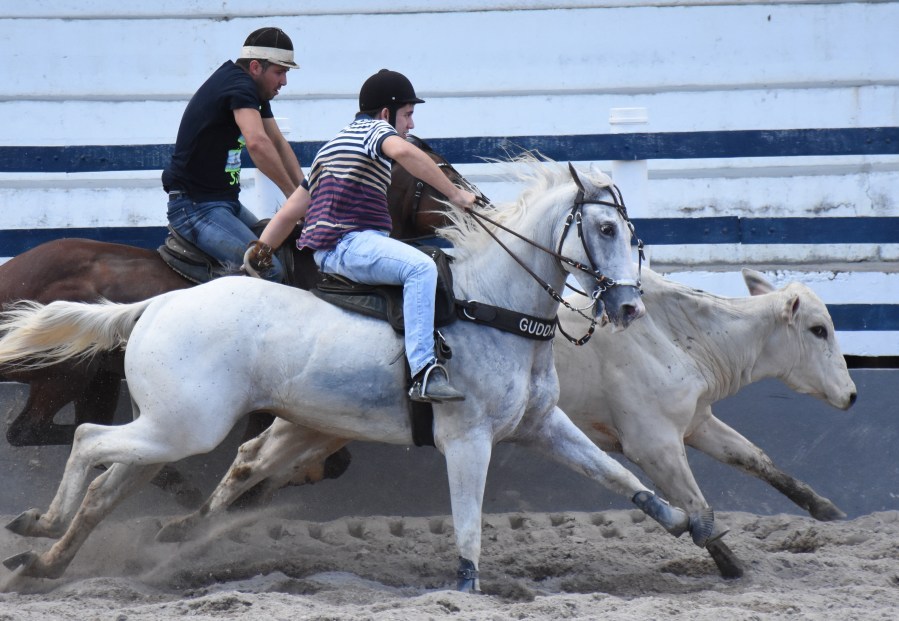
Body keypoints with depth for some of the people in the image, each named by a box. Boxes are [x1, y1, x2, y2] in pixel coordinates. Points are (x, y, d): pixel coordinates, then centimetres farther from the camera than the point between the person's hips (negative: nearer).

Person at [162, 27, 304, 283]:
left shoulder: (256, 91, 13)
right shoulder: (239, 86, -20)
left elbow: (278, 143, 16)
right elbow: (257, 143, -35)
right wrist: (294, 194, -28)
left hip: (226, 203, 11)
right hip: (195, 206, -11)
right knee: (270, 270, -25)